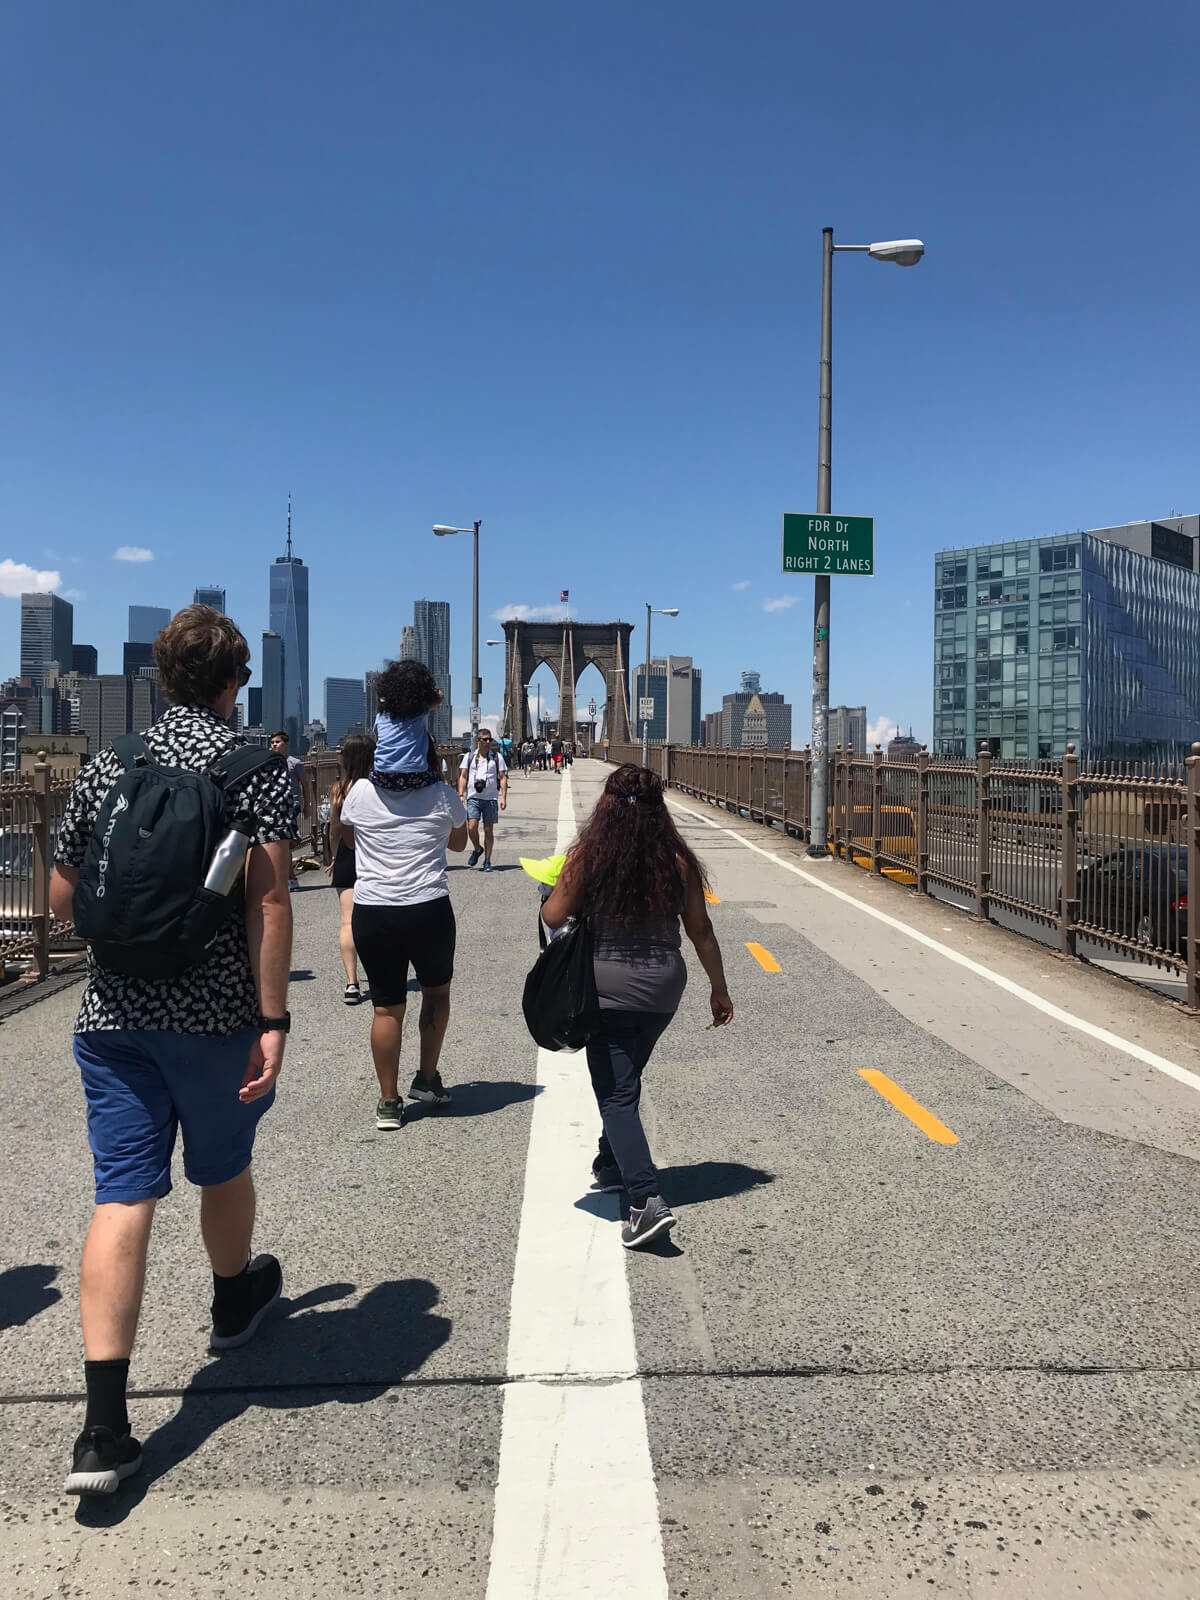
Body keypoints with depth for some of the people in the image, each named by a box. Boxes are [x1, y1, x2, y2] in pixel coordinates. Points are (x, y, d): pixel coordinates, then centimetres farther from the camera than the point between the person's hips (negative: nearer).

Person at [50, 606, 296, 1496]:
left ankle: (104, 1428, -2)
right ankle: (235, 1301, 46)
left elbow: (62, 900, 10)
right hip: (217, 1013, -2)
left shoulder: (108, 765, 6)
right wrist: (272, 1022, -17)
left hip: (113, 1013, 3)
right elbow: (269, 899, -17)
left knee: (123, 1197, 2)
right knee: (222, 1168, 20)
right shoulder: (259, 766, -6)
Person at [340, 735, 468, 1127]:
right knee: (436, 991, 22)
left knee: (387, 1007, 7)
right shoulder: (442, 795, -1)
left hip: (371, 913, 1)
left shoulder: (360, 791, 2)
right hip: (428, 910, -1)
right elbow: (459, 843, 17)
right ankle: (427, 1079, 25)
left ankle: (389, 1102, 12)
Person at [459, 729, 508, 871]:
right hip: (473, 797, 0)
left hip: (491, 798, 0)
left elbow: (503, 778, 6)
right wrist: (461, 794, -2)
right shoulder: (469, 757, 8)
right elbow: (463, 776, 9)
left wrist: (503, 797, -3)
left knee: (489, 830, 3)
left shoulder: (497, 757, 7)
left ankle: (487, 861, 12)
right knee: (472, 826, -13)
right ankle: (477, 849, 17)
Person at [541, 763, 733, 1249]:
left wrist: (552, 890, 15)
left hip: (607, 988, -4)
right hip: (663, 989, 4)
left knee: (616, 1094, 1)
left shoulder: (588, 856, -11)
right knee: (625, 1078, 24)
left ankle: (647, 1200, -13)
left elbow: (554, 917, -7)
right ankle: (611, 1167, 42)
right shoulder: (677, 860, -3)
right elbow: (700, 930, 2)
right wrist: (719, 988, 12)